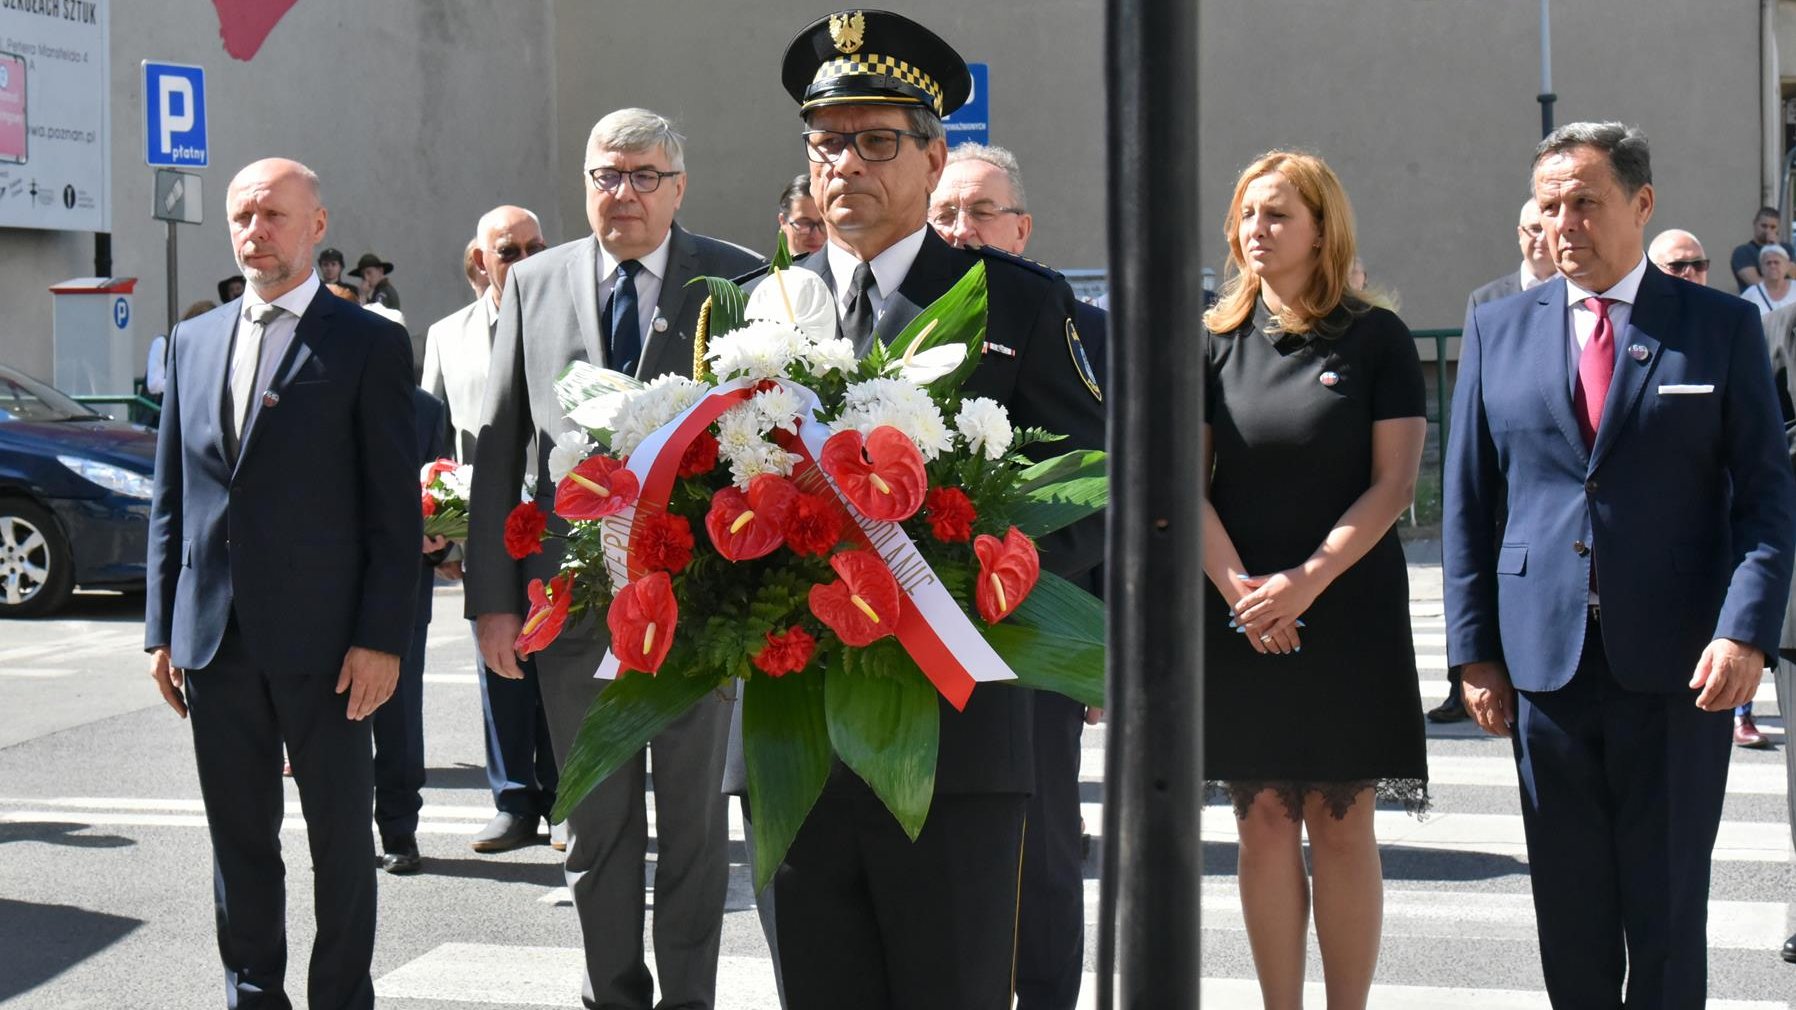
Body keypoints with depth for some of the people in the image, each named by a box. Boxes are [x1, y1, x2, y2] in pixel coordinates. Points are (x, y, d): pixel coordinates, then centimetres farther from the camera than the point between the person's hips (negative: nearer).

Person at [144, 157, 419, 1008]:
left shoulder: (369, 344, -2)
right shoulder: (193, 342, 13)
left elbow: (395, 507, -5)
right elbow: (169, 499, 14)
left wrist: (382, 637, -12)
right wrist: (162, 629, 9)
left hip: (323, 640, -4)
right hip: (214, 641, 5)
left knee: (341, 837, 5)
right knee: (239, 840, 11)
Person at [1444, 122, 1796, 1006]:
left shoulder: (1721, 327, 3)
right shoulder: (1498, 330, 8)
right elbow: (1468, 504, 9)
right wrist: (1475, 651, 3)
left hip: (1678, 665, -2)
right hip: (1544, 660, 2)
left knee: (1668, 898, 5)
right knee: (1569, 902, 9)